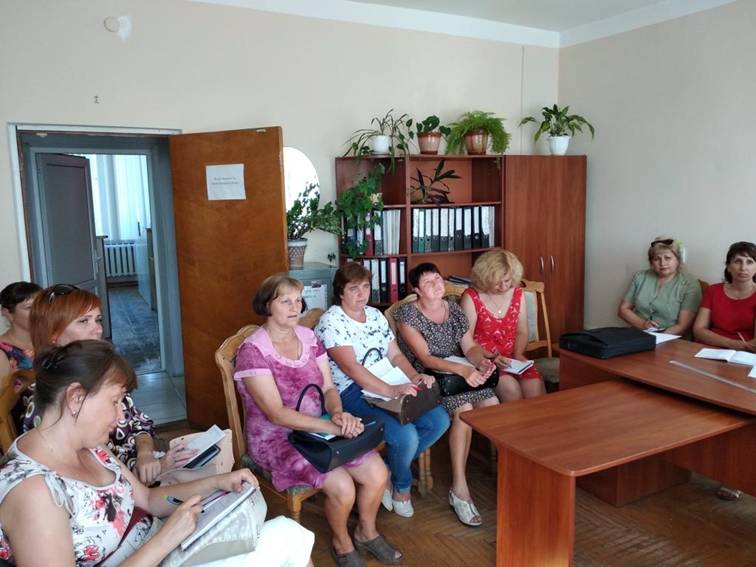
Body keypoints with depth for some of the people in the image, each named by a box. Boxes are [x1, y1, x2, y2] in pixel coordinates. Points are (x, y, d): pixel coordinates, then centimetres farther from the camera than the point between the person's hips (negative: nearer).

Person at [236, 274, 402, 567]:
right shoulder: (252, 350, -18)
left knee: (377, 472, -11)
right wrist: (333, 426, -29)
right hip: (276, 438, -6)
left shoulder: (308, 337, 2)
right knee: (342, 486, -24)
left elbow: (329, 388, 4)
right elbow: (276, 414, -23)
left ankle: (367, 531, 19)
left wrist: (338, 413, -20)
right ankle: (341, 542, 10)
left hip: (319, 429, 6)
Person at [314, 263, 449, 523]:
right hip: (351, 392, -8)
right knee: (406, 435, -27)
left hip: (390, 386, 8)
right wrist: (391, 391, -33)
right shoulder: (331, 321, -12)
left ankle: (388, 472, 12)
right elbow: (350, 367, -23)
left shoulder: (375, 315, 13)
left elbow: (395, 355, 11)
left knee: (439, 421, -7)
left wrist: (416, 377, -10)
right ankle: (401, 486, 10)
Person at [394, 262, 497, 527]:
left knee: (492, 404, -22)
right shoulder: (407, 314, -10)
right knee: (464, 409, -31)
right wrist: (463, 370, -31)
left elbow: (470, 347, 5)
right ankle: (459, 489, -22)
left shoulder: (453, 308, 9)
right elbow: (425, 358, -19)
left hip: (459, 372, 5)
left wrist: (482, 361, -19)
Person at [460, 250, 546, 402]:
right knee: (510, 388, -29)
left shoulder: (518, 293, 5)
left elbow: (522, 332, 12)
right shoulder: (471, 297, -9)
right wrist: (491, 358, -20)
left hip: (511, 358, 4)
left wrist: (518, 354, -6)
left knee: (535, 386, -23)